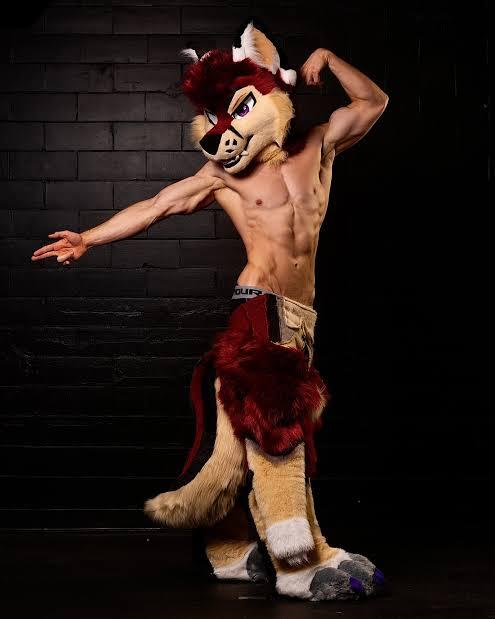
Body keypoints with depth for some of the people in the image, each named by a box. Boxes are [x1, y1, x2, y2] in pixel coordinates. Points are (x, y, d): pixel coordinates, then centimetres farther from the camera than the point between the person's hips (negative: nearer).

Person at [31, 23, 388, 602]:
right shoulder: (225, 175, 6)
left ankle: (234, 551, 11)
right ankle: (302, 563, -8)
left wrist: (327, 58, 10)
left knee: (251, 434, 5)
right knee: (276, 429, -12)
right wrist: (88, 238, 4)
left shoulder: (317, 149, 13)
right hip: (261, 310, -3)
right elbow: (157, 205, 7)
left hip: (300, 316, 3)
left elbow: (374, 102, 20)